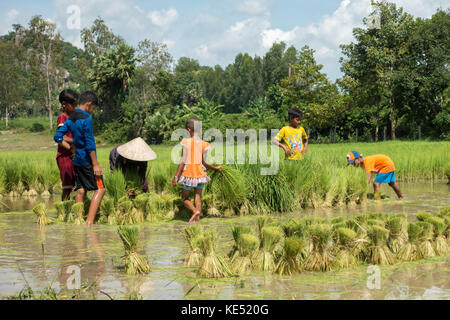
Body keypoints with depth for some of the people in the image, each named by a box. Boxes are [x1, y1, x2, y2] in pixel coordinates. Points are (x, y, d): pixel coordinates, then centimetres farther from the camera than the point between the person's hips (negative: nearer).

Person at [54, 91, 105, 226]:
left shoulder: (70, 119, 10)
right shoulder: (86, 118, -14)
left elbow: (57, 136, 11)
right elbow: (89, 143, -18)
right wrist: (95, 164, -16)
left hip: (76, 160, 8)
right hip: (87, 160, -8)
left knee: (81, 191, 11)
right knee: (100, 189, -5)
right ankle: (89, 221, -16)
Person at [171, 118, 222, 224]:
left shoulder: (186, 143, -13)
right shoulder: (203, 144, -5)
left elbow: (183, 162, -14)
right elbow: (204, 163, -3)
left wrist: (176, 176, -9)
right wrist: (216, 168, 13)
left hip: (188, 175, -3)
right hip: (200, 174, 3)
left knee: (184, 198, 11)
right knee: (198, 197, 12)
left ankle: (195, 211, -13)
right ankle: (197, 219, 7)